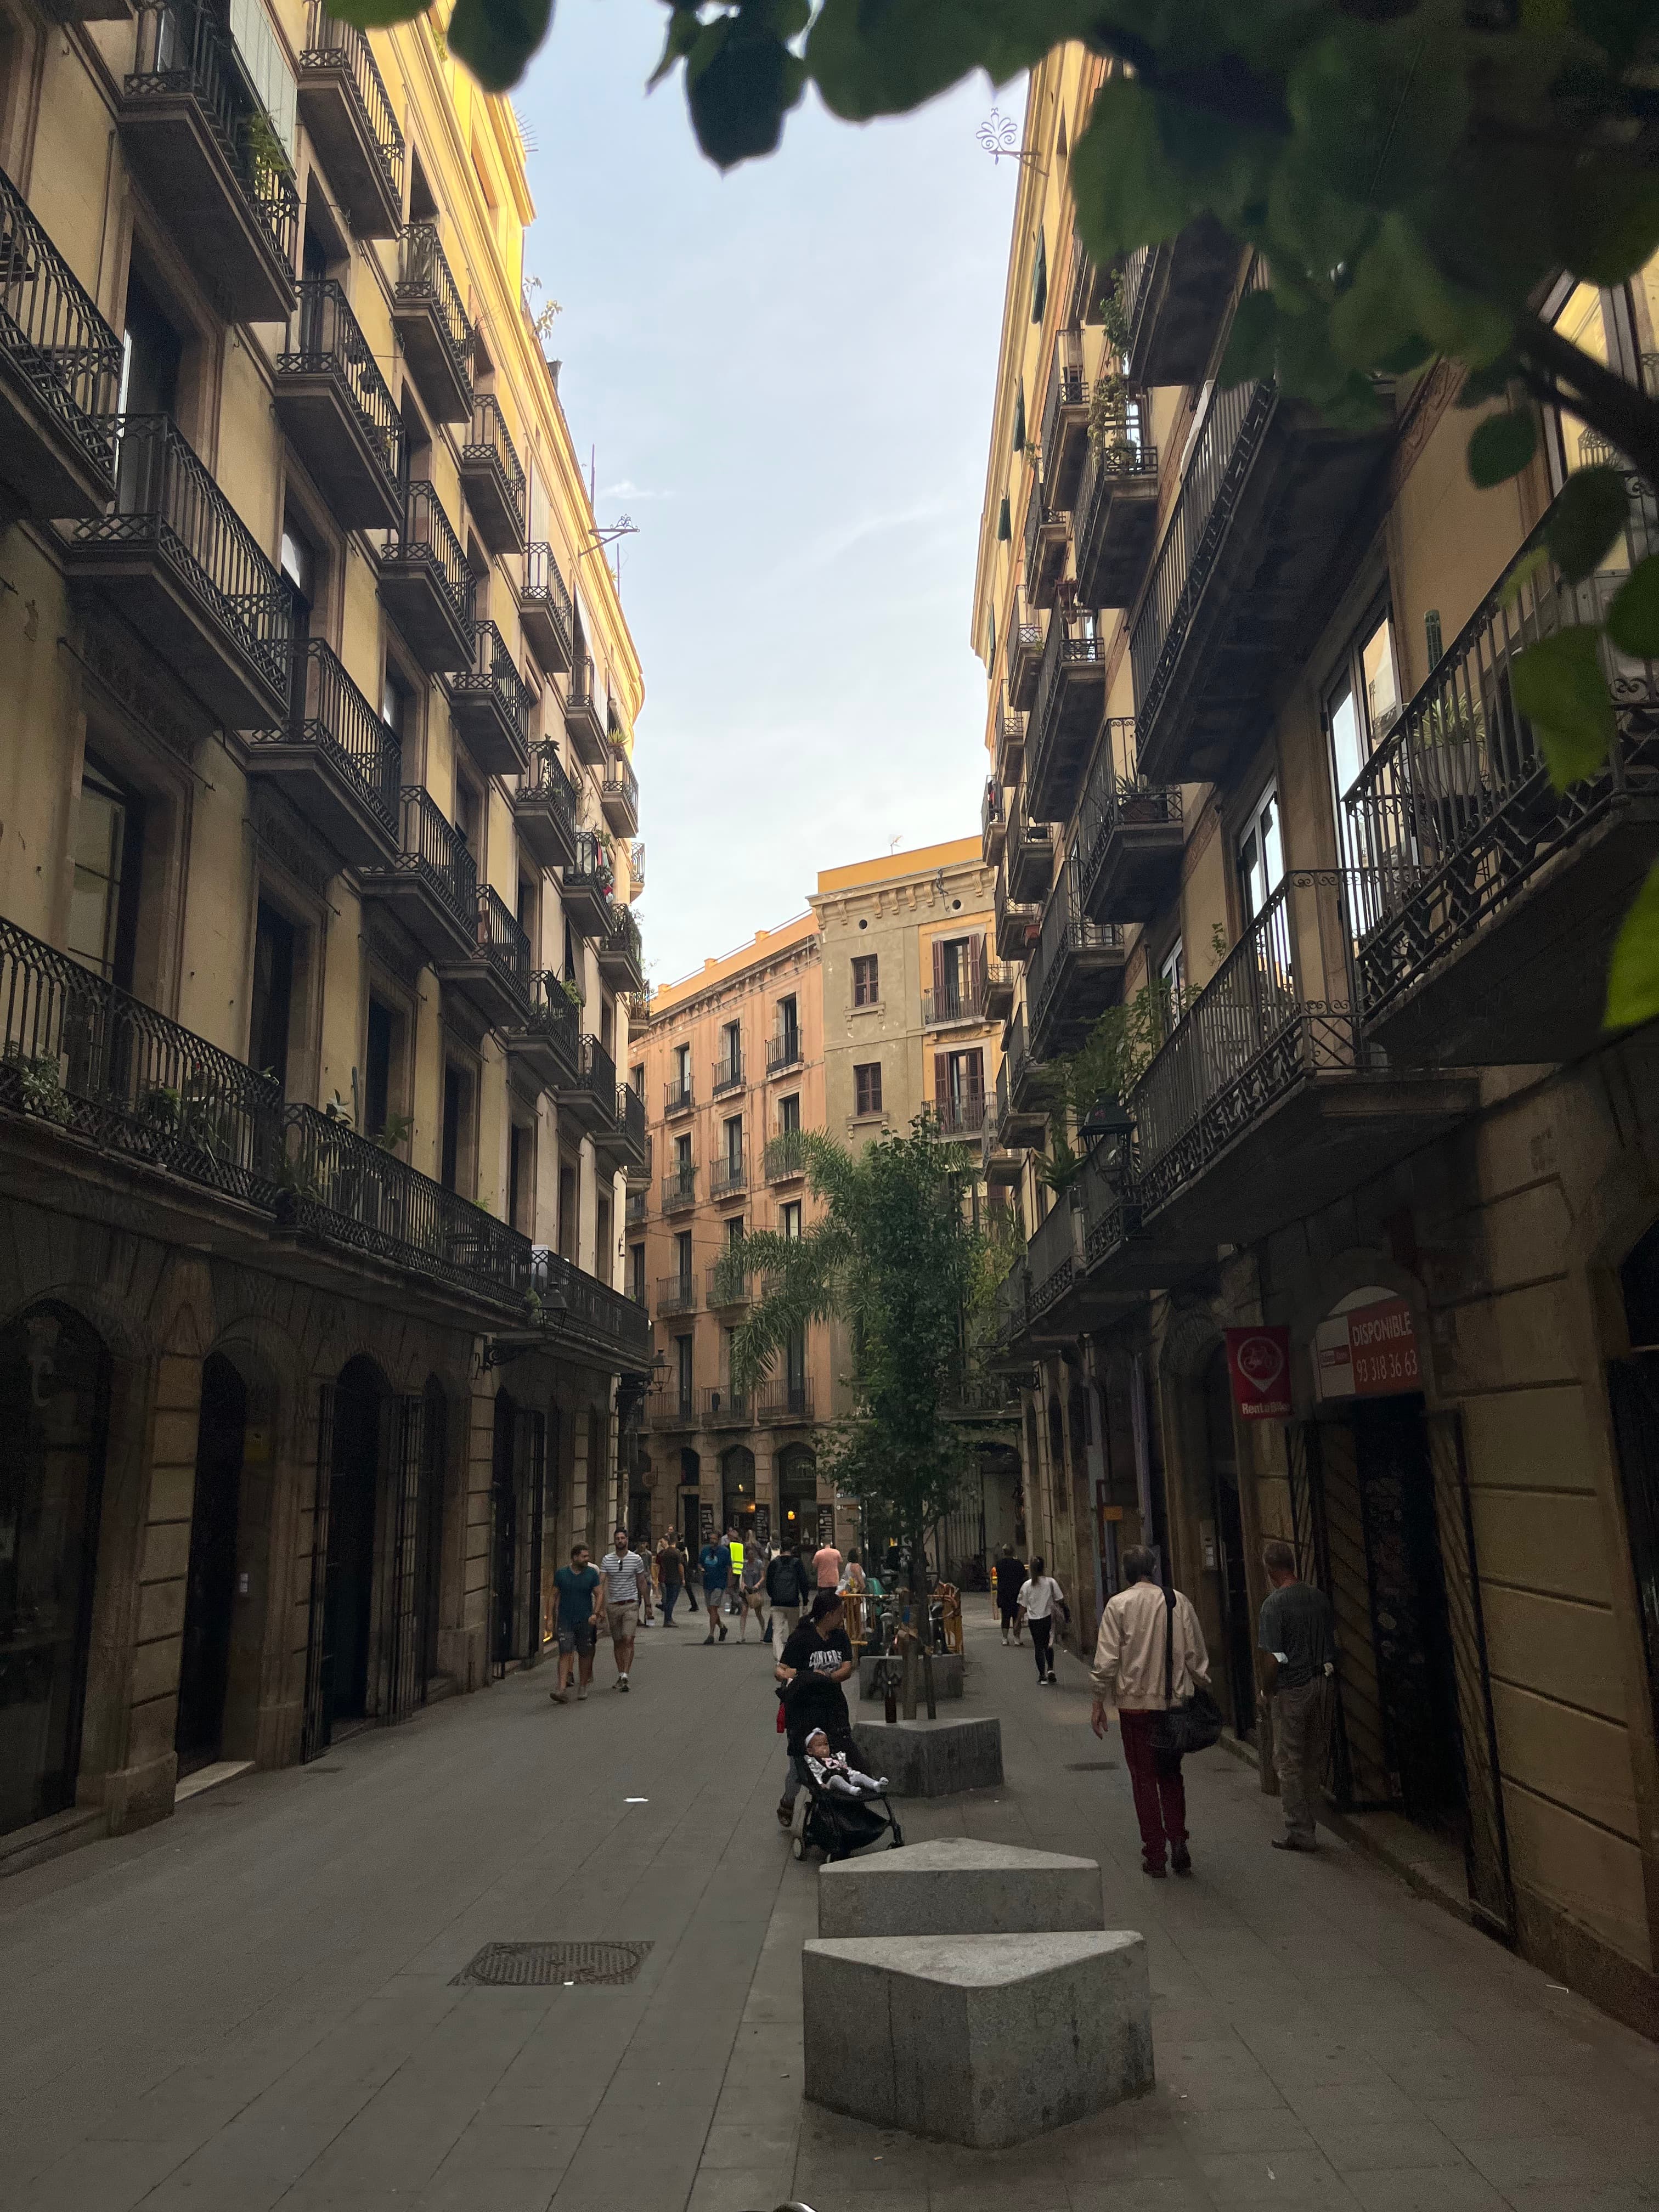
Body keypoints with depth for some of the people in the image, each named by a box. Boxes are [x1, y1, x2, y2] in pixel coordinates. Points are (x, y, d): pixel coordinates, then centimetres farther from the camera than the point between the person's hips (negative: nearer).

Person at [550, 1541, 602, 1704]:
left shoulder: (592, 1573, 0)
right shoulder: (561, 1574, 1)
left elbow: (599, 1594, 2)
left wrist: (595, 1614, -11)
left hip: (586, 1620, 0)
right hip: (566, 1620, 0)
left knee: (585, 1654, 8)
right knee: (565, 1654, -10)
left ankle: (584, 1686, 26)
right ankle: (563, 1690, -15)